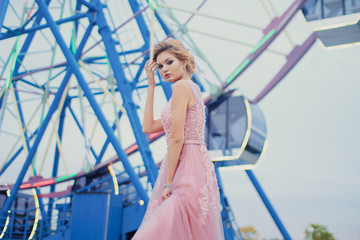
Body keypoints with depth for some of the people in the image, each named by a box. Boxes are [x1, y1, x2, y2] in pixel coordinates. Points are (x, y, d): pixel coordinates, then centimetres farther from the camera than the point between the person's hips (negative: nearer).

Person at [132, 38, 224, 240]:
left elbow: (177, 138, -15)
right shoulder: (193, 89, 21)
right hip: (195, 168, 10)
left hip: (187, 170, -10)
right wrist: (151, 86, 20)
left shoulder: (182, 86, -7)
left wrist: (168, 183, -13)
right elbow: (149, 127, 19)